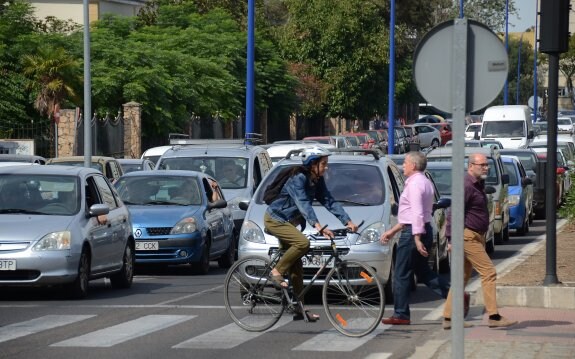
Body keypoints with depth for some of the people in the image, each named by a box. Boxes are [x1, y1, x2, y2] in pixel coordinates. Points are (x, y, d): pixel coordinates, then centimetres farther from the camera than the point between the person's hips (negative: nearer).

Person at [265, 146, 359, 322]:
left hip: (287, 222, 9)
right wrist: (318, 226, -49)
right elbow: (303, 204, -37)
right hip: (275, 219, -9)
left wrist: (348, 221, -14)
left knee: (296, 267, 5)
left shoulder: (317, 182, 1)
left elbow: (329, 202, -2)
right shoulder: (298, 179, -25)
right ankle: (276, 272, -15)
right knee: (302, 242, -31)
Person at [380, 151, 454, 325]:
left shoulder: (415, 184, -14)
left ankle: (400, 315, 3)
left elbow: (417, 213, -23)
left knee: (401, 275, -1)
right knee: (423, 271, 16)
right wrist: (393, 231, 25)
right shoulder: (425, 182, 17)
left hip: (413, 232, -10)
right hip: (425, 230, 10)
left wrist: (417, 239, -27)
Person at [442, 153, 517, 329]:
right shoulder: (467, 186, -15)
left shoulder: (478, 185, 17)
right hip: (468, 237, -10)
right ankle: (494, 316, -10)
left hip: (475, 237, 10)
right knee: (488, 272, -11)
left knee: (462, 277, 10)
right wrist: (452, 239, -23)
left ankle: (448, 318, 13)